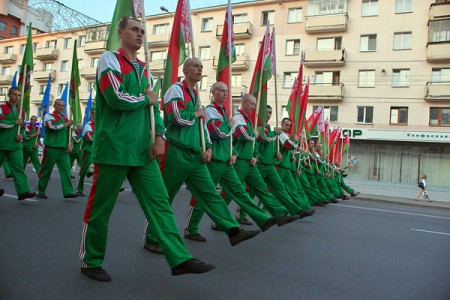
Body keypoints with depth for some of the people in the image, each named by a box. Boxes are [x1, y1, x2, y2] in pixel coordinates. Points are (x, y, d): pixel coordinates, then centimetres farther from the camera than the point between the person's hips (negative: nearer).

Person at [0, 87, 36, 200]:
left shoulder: (21, 111, 14)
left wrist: (21, 135, 3)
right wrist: (15, 122, -11)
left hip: (15, 145, 4)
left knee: (18, 167, -6)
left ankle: (23, 191, -12)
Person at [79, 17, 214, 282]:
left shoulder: (144, 70, 19)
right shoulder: (110, 59, -2)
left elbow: (153, 108, 15)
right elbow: (115, 99, -17)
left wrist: (159, 136, -1)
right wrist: (145, 98, -1)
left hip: (143, 150, 6)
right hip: (114, 148, -6)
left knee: (160, 202, 0)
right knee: (100, 208, 5)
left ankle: (180, 259, 2)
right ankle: (90, 261, 24)